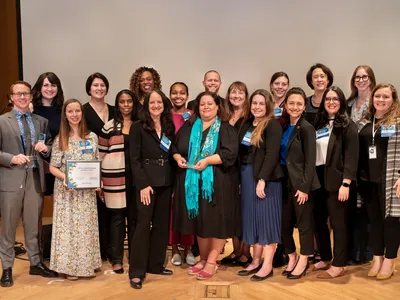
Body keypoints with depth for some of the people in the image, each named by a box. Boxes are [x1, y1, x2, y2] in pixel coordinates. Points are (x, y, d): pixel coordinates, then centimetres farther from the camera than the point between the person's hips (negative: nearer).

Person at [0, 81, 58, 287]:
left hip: (35, 179, 3)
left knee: (34, 225, 12)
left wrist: (45, 148, -5)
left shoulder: (41, 122, 12)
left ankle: (35, 263, 25)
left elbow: (48, 150, 16)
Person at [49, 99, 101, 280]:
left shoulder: (92, 137, 4)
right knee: (67, 225, 2)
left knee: (86, 226, 8)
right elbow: (52, 167, -2)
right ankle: (68, 266, 13)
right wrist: (64, 177, -19)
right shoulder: (60, 139, -2)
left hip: (87, 190, 2)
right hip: (66, 190, -2)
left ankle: (86, 264, 21)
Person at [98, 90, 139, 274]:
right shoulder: (109, 126, 2)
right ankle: (117, 259, 13)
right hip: (115, 177, -2)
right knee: (117, 217, 3)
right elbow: (101, 153, 3)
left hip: (135, 176, 2)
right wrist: (99, 179, 0)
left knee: (134, 217, 8)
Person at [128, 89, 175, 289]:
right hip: (146, 181, -5)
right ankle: (136, 272, 2)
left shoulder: (169, 127, 12)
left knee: (161, 224, 10)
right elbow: (134, 159, -9)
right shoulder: (138, 127, -3)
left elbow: (172, 155, 12)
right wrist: (143, 184, -17)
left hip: (166, 182, 5)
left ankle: (155, 265, 22)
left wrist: (174, 182, 4)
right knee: (143, 224, -5)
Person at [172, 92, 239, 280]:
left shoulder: (226, 129, 0)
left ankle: (211, 262, 8)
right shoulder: (188, 127, 13)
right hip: (192, 182, 4)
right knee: (199, 220, 11)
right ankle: (203, 259, 24)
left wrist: (207, 160, -23)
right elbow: (175, 147, 15)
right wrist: (178, 158, -6)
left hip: (217, 183, -4)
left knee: (216, 220, -2)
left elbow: (230, 153, -13)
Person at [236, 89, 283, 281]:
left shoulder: (273, 125, -9)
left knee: (266, 218, -2)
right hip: (247, 177, 7)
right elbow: (241, 154, 13)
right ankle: (255, 261, 20)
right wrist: (240, 179, 9)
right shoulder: (247, 125, 13)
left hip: (266, 177, -7)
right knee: (252, 218, 11)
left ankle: (267, 265, 5)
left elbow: (271, 155, -17)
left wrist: (262, 180, -23)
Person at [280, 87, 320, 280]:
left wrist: (304, 187, -17)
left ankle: (303, 261, 21)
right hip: (286, 181, 7)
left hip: (301, 183, -7)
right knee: (285, 223, 11)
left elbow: (310, 161, -13)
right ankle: (292, 258, 29)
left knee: (304, 223, 6)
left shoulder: (306, 128, -10)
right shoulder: (285, 127, 9)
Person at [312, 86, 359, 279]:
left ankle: (339, 265, 12)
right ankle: (325, 258, 26)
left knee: (337, 222, 1)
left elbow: (351, 156, -10)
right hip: (318, 178, 6)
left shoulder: (348, 125, -3)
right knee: (318, 220, 10)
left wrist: (346, 183, -18)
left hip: (336, 180, -6)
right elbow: (313, 152, 12)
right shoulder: (319, 124, 12)